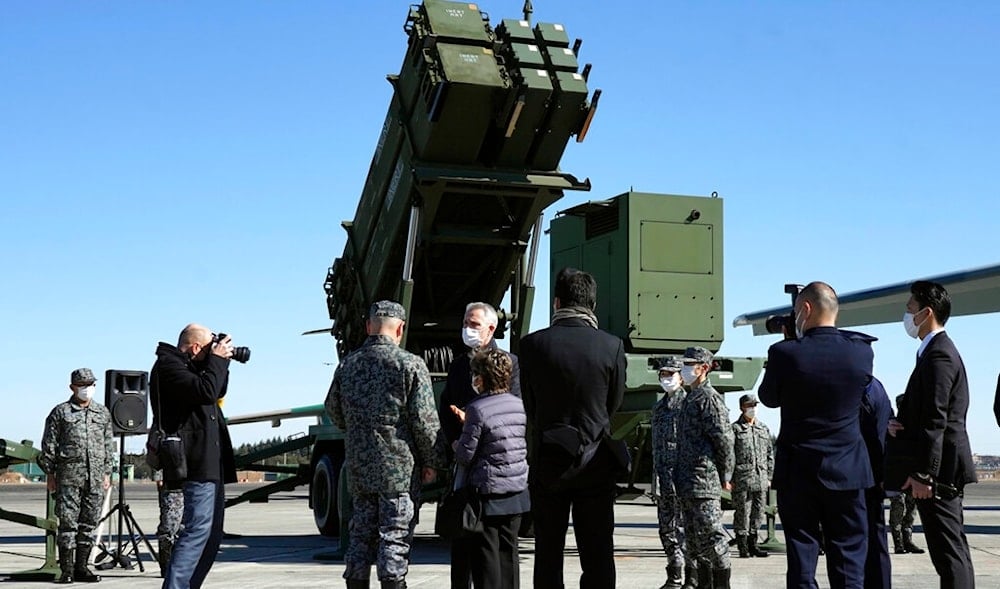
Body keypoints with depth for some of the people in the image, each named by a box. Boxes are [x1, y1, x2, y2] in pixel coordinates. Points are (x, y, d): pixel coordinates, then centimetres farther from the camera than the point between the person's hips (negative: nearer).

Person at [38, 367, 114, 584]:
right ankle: (67, 570, 1)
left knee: (89, 523, 4)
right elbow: (49, 445, 5)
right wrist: (50, 474, 0)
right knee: (68, 522, -4)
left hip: (96, 477, 3)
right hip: (69, 475, -3)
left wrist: (107, 473, 13)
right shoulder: (60, 412, 5)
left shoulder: (103, 413, 15)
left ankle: (81, 567, 11)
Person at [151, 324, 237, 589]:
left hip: (211, 462, 11)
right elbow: (206, 391, -22)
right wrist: (218, 360, -9)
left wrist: (220, 362, 13)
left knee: (212, 532, 12)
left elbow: (218, 391, 27)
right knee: (198, 528, -15)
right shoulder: (168, 365, -9)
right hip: (197, 461, -11)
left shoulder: (188, 366, 20)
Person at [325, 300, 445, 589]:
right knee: (395, 536, -2)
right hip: (399, 467, -5)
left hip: (359, 467, 5)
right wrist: (431, 461, -1)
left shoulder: (348, 364, 7)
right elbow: (424, 419, -11)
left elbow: (333, 410, 17)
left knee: (361, 533, 13)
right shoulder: (411, 364, -9)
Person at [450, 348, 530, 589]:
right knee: (509, 551, 13)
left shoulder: (478, 409, -15)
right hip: (516, 494, 6)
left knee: (486, 554, 2)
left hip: (488, 494, -6)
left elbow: (465, 456, -14)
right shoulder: (519, 405, 4)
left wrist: (456, 445, 10)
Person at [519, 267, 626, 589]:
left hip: (548, 462, 0)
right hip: (596, 463, 0)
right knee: (597, 553, 6)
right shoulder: (612, 346, -8)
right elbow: (614, 404, 4)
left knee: (548, 551, 9)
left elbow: (530, 405, 2)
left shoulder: (533, 344, -8)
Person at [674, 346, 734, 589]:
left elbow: (724, 439, -14)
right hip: (687, 482, 10)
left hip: (704, 480, -10)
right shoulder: (690, 398, 18)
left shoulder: (709, 398, -10)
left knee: (711, 536, -8)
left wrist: (725, 476, -9)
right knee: (694, 539, 13)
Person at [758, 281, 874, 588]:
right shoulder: (862, 352, -5)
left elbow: (768, 397, 3)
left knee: (801, 559, 5)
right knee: (849, 562, 7)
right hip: (847, 471, 2)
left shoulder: (785, 353, -12)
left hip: (797, 471, -2)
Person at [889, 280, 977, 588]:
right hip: (943, 470, 10)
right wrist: (899, 423, 1)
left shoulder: (938, 354, -15)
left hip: (938, 469, -10)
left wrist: (922, 474, -21)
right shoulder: (938, 350, 17)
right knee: (953, 549, 13)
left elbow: (936, 420, -21)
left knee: (948, 553, -10)